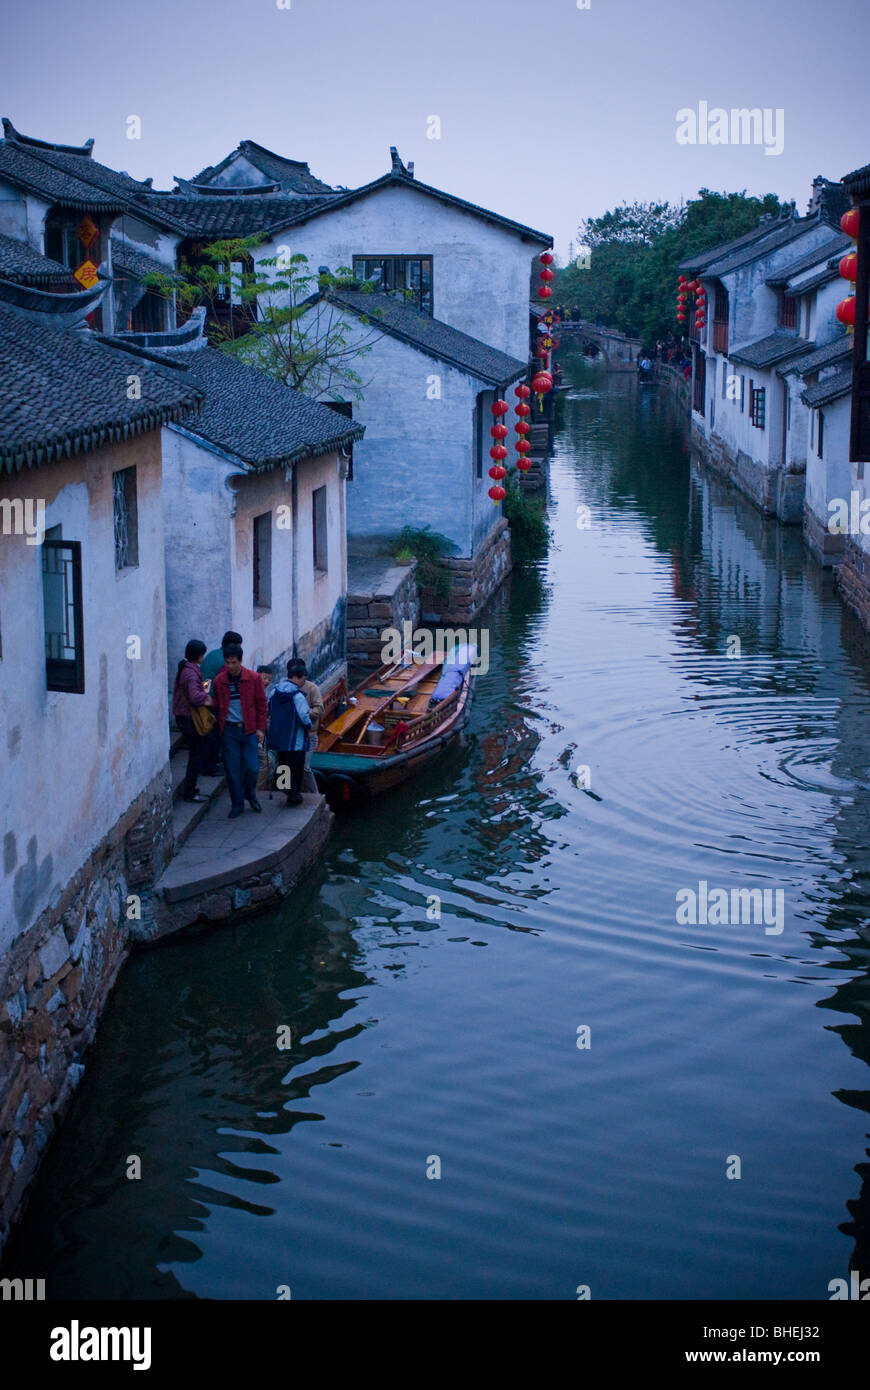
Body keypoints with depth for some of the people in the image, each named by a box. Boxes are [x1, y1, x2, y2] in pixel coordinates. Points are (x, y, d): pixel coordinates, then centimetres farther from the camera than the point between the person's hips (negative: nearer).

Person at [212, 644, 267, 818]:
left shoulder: (253, 678, -2)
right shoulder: (219, 681, 2)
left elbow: (261, 704, 3)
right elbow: (217, 705, 13)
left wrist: (260, 728, -1)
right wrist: (219, 726, 2)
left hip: (249, 730, -1)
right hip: (228, 731, 1)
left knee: (252, 768, -4)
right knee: (232, 770, 2)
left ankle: (250, 795, 24)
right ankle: (237, 804, 15)